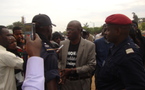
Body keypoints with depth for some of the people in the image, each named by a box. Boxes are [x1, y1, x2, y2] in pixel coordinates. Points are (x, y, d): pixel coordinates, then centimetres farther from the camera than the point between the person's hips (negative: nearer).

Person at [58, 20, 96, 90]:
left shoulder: (90, 45, -9)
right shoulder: (62, 44, 2)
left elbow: (91, 65, -12)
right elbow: (59, 60, 12)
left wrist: (73, 70, -18)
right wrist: (60, 71, -8)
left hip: (81, 83, -2)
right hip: (65, 81, 3)